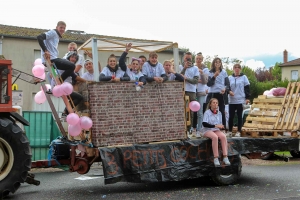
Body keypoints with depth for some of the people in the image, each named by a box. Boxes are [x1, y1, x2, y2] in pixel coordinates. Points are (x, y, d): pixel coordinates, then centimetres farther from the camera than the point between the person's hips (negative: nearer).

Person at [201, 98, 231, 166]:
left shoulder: (219, 113, 13)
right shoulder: (207, 112, -4)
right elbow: (204, 124, -15)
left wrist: (221, 126, -5)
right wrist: (215, 125, -22)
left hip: (216, 130, 5)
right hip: (207, 130, -5)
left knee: (223, 136, -28)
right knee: (215, 137, -36)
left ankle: (225, 157, -31)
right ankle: (215, 158, -34)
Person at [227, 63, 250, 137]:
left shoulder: (244, 77, 4)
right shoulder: (230, 78, 9)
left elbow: (247, 88, 3)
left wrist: (247, 98, -3)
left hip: (240, 100, -2)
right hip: (231, 100, 2)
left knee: (239, 116, 3)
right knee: (231, 116, 4)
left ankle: (239, 131, 8)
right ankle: (230, 131, 13)